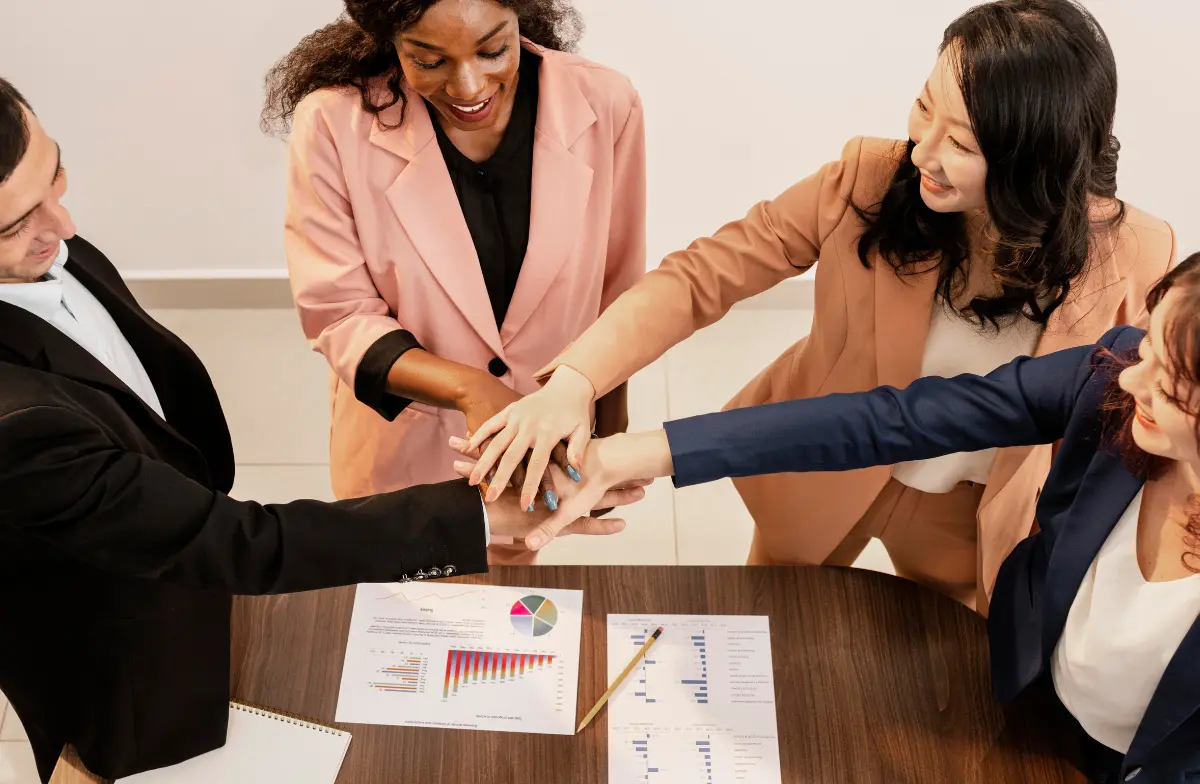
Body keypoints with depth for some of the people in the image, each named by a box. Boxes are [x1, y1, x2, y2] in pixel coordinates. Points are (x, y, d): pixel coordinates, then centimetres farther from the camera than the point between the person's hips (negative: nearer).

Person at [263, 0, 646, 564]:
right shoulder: (333, 125, -22)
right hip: (404, 448, -1)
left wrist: (610, 429, 9)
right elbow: (341, 317, -16)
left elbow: (616, 296, -3)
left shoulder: (605, 106, -17)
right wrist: (470, 388, -34)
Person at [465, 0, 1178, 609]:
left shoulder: (1133, 261, -25)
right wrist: (575, 381, -41)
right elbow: (699, 276, -26)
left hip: (973, 518, 0)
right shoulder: (869, 180, -27)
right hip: (824, 474, 0)